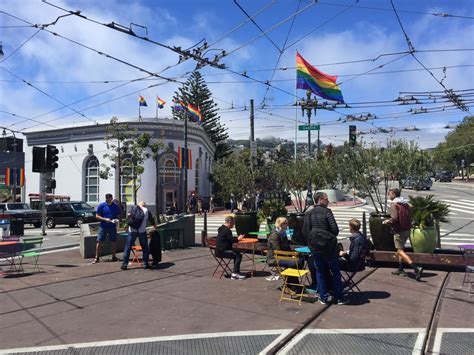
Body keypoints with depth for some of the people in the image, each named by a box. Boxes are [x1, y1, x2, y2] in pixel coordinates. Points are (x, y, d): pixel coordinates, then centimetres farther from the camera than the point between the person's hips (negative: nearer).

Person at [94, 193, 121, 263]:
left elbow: (119, 215, 10)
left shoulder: (116, 206, 1)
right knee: (99, 241, -2)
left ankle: (114, 256, 20)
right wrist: (105, 219, -18)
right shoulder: (101, 205, -4)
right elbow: (97, 216, -3)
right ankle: (97, 257, 8)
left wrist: (117, 220, -12)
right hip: (103, 227, -1)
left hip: (112, 227, 2)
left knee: (113, 242, 7)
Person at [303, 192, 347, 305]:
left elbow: (305, 231, -2)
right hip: (328, 246, -4)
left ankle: (323, 298, 16)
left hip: (315, 247, 4)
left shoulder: (309, 214, 1)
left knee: (320, 272, 13)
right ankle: (339, 298, 13)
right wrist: (332, 238, 6)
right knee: (335, 272, 9)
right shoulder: (327, 211, -10)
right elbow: (335, 229, -13)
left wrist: (312, 240, 12)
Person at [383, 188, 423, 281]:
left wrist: (387, 221, -5)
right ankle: (400, 269, 25)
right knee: (400, 249, 20)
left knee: (400, 251, -6)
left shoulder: (394, 205, -14)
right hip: (407, 230, 9)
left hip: (399, 231, -9)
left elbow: (394, 219, -23)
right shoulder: (405, 204, 12)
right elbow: (409, 218, 15)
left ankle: (416, 268, -19)